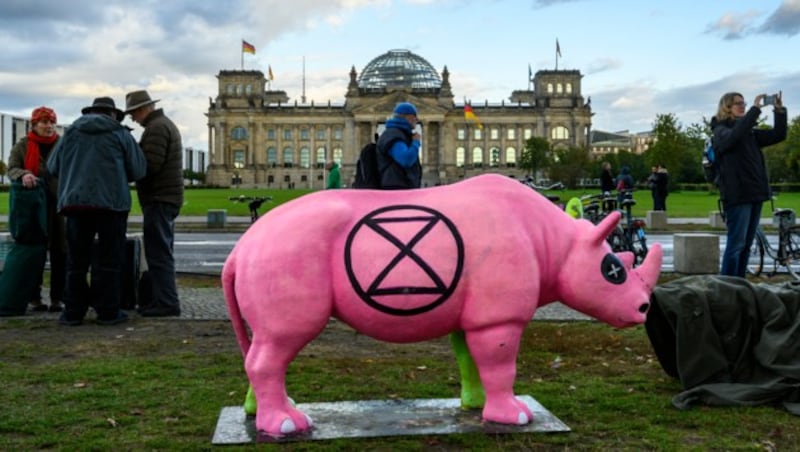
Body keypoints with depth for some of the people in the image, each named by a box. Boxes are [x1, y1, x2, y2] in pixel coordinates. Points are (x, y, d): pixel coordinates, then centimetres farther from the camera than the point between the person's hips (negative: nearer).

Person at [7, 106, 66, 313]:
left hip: (58, 204, 0)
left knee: (59, 251, -2)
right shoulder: (22, 146, 8)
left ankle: (57, 298, 3)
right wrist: (23, 175, -23)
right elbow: (11, 168, 1)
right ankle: (35, 297, 11)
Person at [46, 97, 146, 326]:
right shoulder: (121, 134, 5)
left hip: (76, 201, 3)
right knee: (109, 259, 3)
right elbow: (138, 170, 2)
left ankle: (73, 312, 10)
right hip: (111, 201, -3)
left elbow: (53, 167, 15)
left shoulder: (71, 132, 13)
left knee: (77, 259, 9)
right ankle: (108, 311, 3)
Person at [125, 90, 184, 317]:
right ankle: (161, 299, 18)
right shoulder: (166, 124, 22)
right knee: (162, 252, 13)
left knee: (159, 253, -9)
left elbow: (150, 164, -20)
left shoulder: (156, 128, -12)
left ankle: (166, 302, -8)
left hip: (159, 199, -11)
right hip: (168, 196, 11)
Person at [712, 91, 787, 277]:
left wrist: (779, 110, -2)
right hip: (737, 195, -8)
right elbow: (735, 136, -26)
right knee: (736, 243, -9)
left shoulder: (750, 132, 17)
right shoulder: (721, 131, -4)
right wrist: (755, 108, -24)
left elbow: (778, 135, 11)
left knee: (746, 244, 9)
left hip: (755, 194, 8)